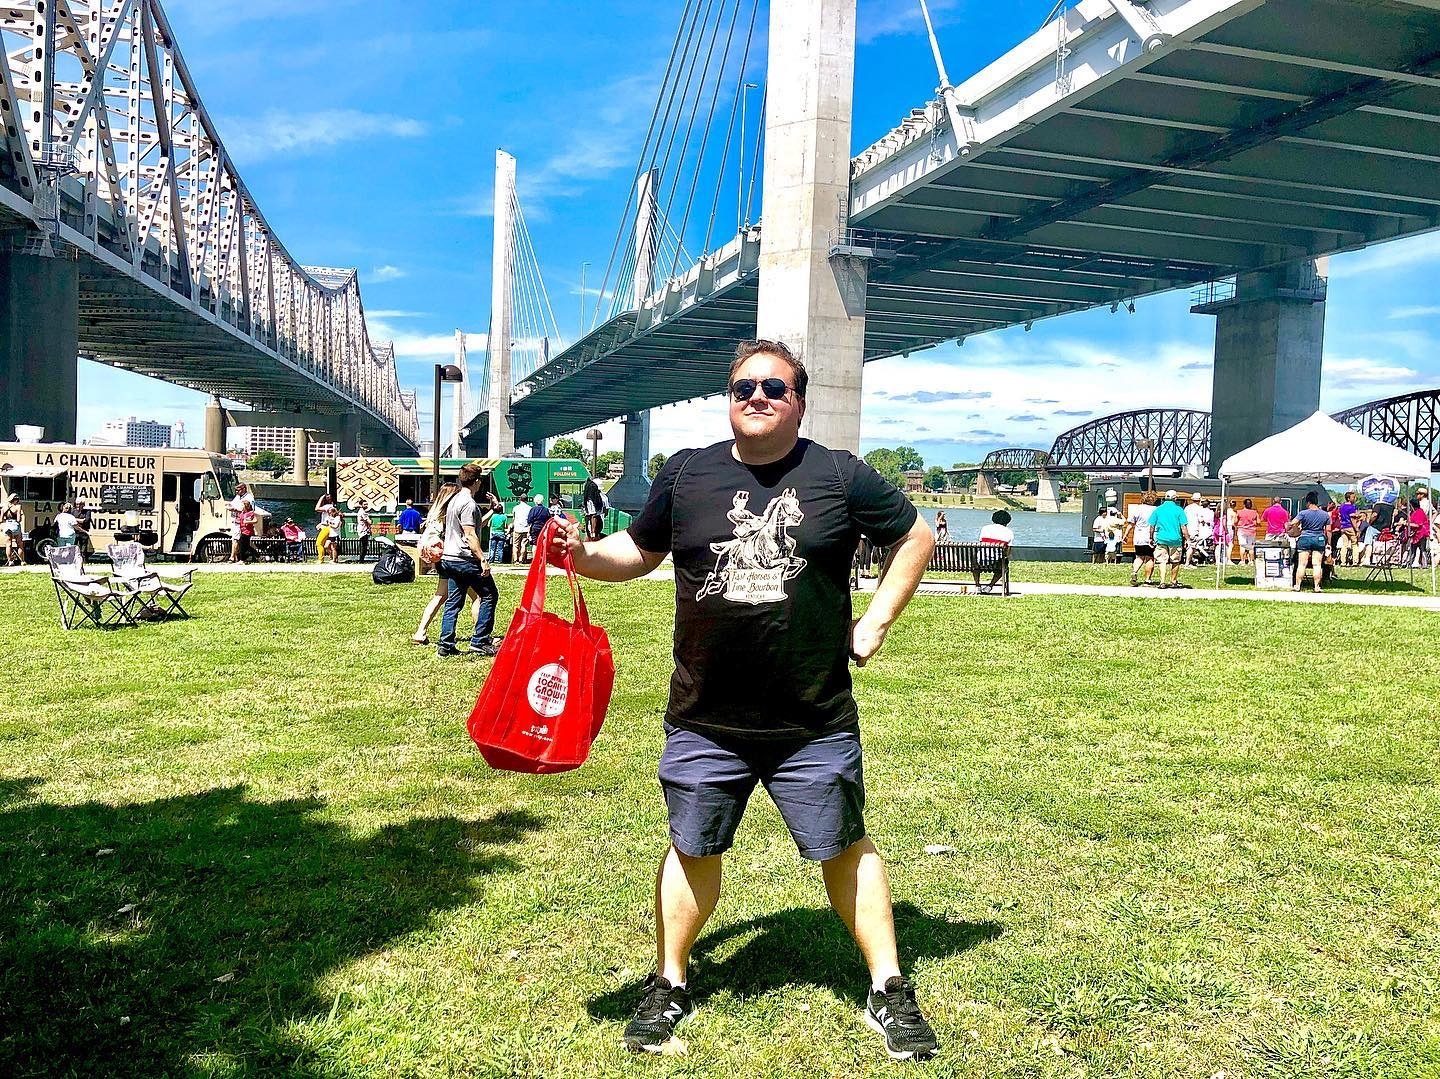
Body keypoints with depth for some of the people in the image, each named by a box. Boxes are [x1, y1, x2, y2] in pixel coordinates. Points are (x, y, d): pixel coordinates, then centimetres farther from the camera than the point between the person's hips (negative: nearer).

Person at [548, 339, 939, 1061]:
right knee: (692, 849, 14)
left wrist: (877, 620, 1)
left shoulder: (840, 476, -3)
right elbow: (638, 551, 12)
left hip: (815, 725, -1)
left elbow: (915, 536, 8)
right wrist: (583, 553, -8)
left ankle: (889, 990, 28)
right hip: (703, 722, 2)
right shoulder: (686, 473, 1)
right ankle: (669, 985, 34)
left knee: (844, 849, 11)